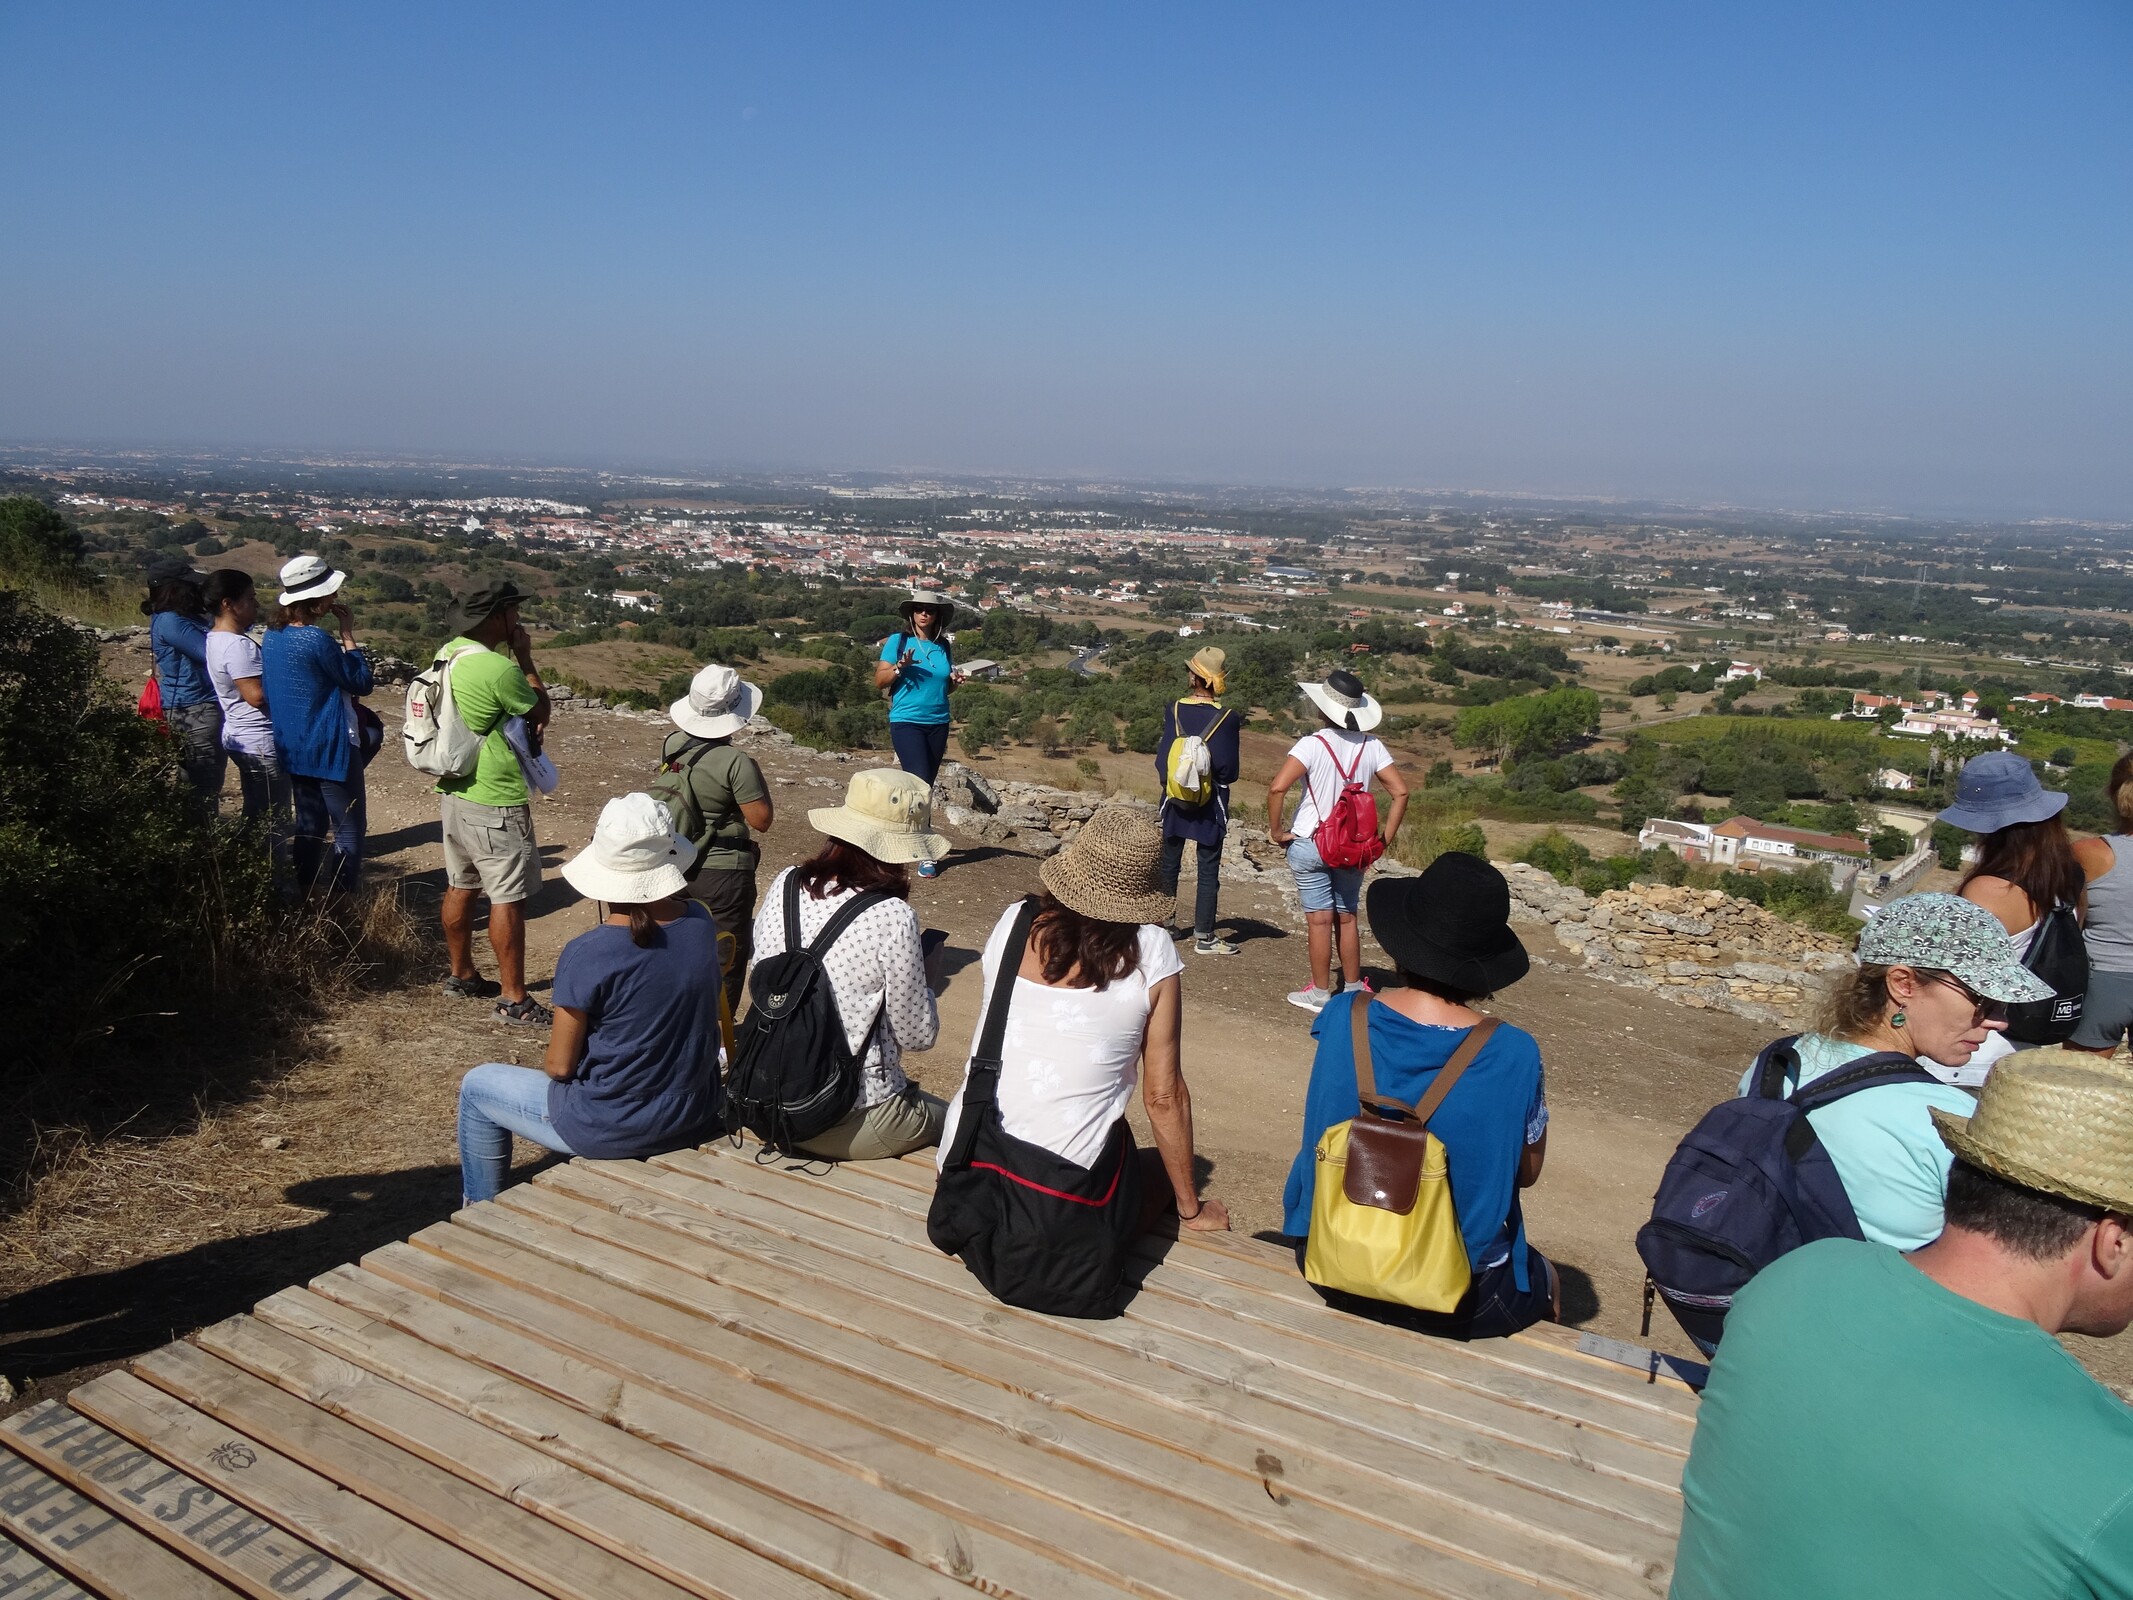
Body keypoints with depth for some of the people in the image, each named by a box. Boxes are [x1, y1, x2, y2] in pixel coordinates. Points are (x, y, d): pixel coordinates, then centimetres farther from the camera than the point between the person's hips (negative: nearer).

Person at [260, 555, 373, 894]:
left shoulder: (273, 636, 5)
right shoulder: (316, 640, -21)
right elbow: (363, 683, -11)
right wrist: (348, 634, -8)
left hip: (292, 747, 9)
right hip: (329, 748, -9)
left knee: (309, 824, 17)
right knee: (349, 828, -1)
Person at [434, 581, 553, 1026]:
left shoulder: (447, 654, 6)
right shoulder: (498, 669, -22)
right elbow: (541, 712, -7)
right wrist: (525, 657, -3)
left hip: (454, 793, 10)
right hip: (495, 804, -9)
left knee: (461, 887, 20)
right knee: (508, 900, -3)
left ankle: (461, 975, 34)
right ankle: (514, 1000, 2)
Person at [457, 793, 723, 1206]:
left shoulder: (585, 956, -24)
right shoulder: (700, 924, -10)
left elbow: (559, 1066, -11)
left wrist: (550, 1062, 8)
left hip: (614, 1130, -5)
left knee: (477, 1086, 19)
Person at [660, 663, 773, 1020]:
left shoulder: (672, 745, -3)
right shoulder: (737, 762, -22)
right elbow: (762, 820, -17)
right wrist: (757, 782, -4)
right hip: (723, 873, -7)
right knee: (727, 961, 8)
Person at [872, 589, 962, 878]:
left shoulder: (942, 646, 10)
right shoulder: (898, 641, -2)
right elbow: (879, 681, -3)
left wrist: (954, 680, -1)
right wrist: (900, 667, -20)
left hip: (937, 724, 5)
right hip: (906, 722, -5)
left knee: (924, 787, 8)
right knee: (920, 785, -14)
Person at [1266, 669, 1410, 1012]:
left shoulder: (1312, 744, -14)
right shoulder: (1371, 746, -1)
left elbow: (1277, 788, -23)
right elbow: (1401, 792, -2)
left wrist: (1276, 831, -12)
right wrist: (1386, 837, 4)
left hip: (1310, 845, -4)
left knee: (1319, 919, 3)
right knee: (1347, 918, 15)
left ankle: (1320, 993, 11)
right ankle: (1352, 988, 24)